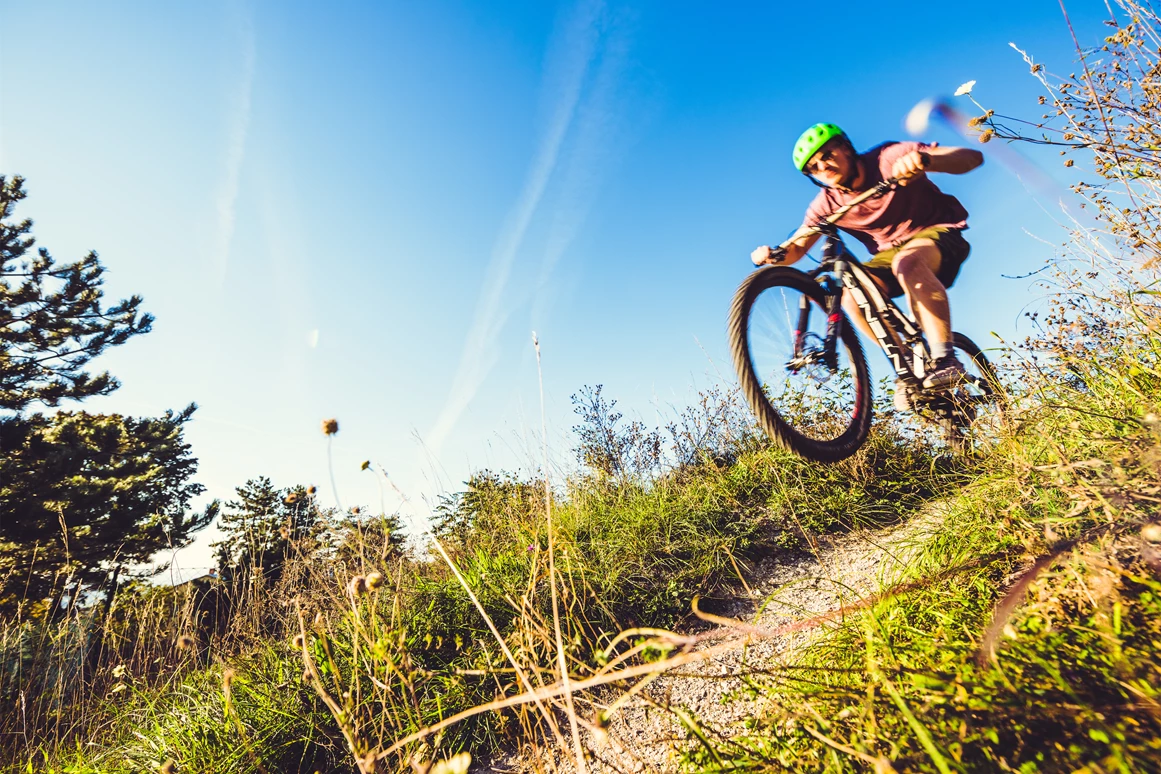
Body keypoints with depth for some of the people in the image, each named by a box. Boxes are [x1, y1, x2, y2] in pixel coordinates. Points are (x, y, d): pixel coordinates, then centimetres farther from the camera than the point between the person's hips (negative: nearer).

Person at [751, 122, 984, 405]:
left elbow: (973, 157, -24)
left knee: (907, 262, -39)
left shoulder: (888, 158, -19)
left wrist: (924, 159, -45)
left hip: (937, 231, -4)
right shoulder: (827, 203, -8)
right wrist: (777, 254, -32)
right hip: (890, 252, 4)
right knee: (852, 297, -25)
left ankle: (945, 360, -31)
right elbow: (797, 247, -8)